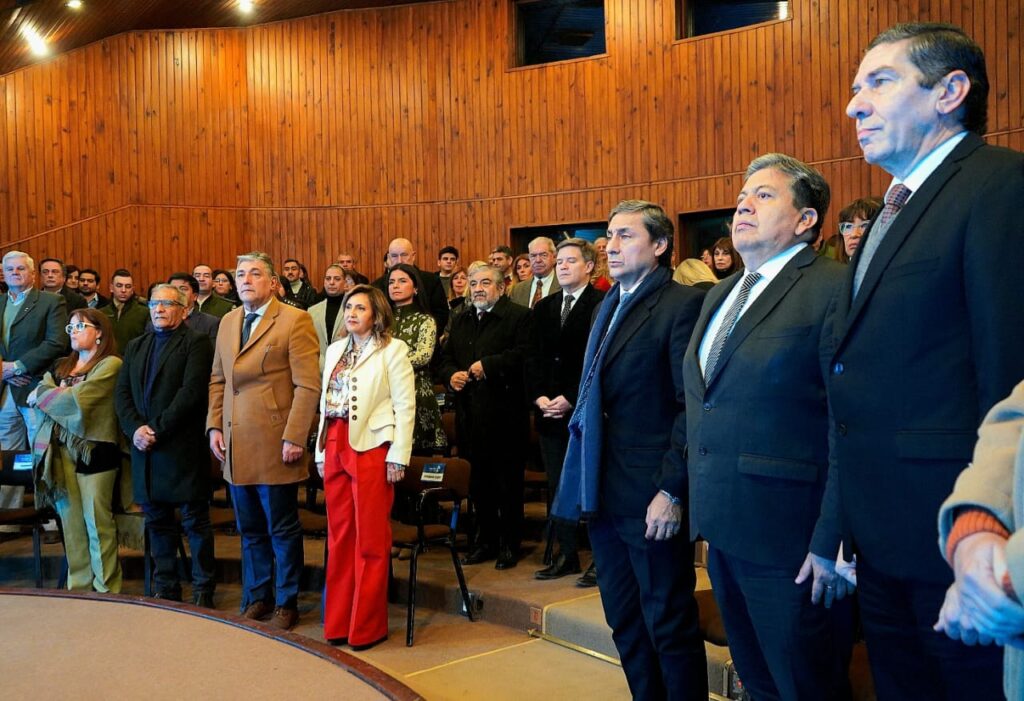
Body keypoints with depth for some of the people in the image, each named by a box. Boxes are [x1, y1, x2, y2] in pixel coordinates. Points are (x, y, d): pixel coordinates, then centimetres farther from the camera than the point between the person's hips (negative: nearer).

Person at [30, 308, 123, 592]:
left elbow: (77, 398, -12)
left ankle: (106, 588, 5)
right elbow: (37, 397, 8)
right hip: (60, 450, 6)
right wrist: (60, 396, -11)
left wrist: (42, 395, 2)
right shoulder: (61, 366, 19)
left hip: (93, 450, -6)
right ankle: (78, 586, 16)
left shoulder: (110, 364, -4)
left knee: (97, 520, -4)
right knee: (70, 519, 7)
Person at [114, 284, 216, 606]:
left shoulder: (196, 342, -3)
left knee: (196, 522, 1)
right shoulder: (136, 346, 18)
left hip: (183, 446, -6)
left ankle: (203, 592, 10)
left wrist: (156, 429, -16)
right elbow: (121, 393, 11)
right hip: (144, 447, 6)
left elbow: (192, 390, -14)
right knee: (157, 522, 12)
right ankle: (165, 589, 22)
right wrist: (135, 429, -6)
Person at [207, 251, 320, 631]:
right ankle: (256, 598, 30)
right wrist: (214, 426, 7)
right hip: (235, 446, 6)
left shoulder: (295, 320, -8)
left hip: (274, 445, -6)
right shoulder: (228, 322, 14)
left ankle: (286, 603, 20)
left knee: (283, 531, 6)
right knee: (250, 530, 16)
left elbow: (308, 385, -13)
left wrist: (293, 438, -17)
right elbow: (217, 380, 18)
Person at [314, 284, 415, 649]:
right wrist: (322, 451, 11)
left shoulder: (392, 349, -2)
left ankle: (367, 626, 12)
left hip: (371, 448, -6)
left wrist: (398, 456, -12)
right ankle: (338, 620, 21)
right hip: (335, 447, 6)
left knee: (370, 538, 0)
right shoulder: (335, 350, 16)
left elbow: (405, 406, -7)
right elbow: (325, 402, 16)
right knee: (339, 535, 10)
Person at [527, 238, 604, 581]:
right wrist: (538, 396, -2)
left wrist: (570, 399, -15)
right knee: (558, 486, 11)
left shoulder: (603, 305, -6)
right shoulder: (543, 308, 15)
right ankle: (567, 555, 21)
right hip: (549, 412, 6)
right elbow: (533, 357, 13)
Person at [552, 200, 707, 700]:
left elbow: (692, 406, -16)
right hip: (604, 492, 8)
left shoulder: (683, 304, -10)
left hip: (651, 495, -8)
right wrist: (585, 480, 11)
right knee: (625, 622, 17)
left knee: (669, 625, 5)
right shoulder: (608, 305, 15)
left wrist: (672, 491, -19)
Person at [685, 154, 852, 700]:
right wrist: (697, 498, 16)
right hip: (722, 527, 8)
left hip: (790, 533, -8)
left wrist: (833, 542, -19)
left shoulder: (834, 289, -12)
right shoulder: (719, 296, 14)